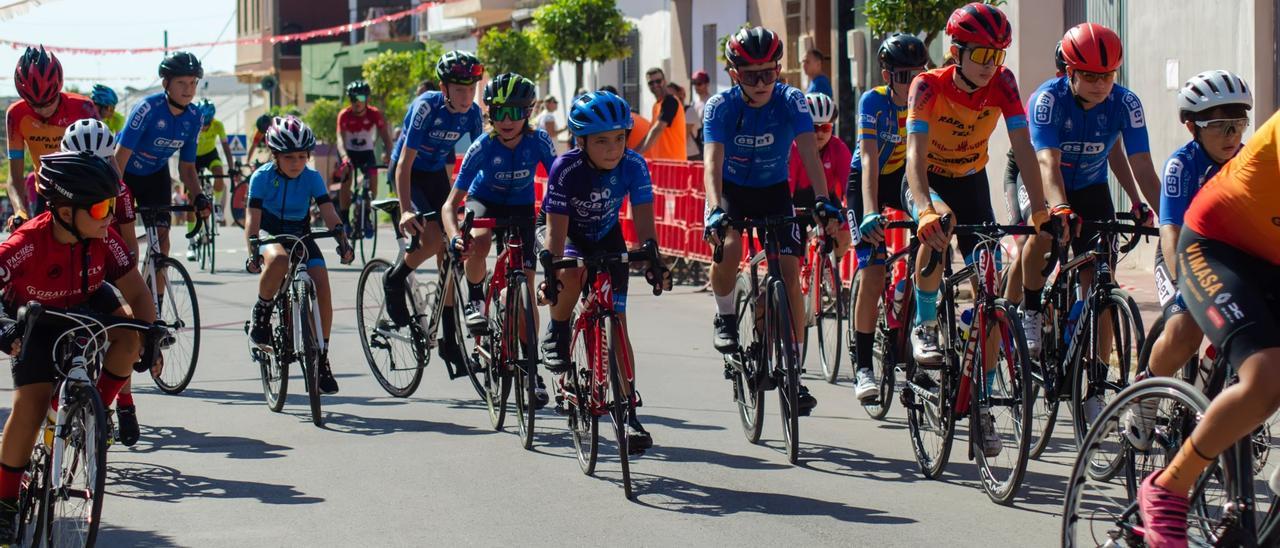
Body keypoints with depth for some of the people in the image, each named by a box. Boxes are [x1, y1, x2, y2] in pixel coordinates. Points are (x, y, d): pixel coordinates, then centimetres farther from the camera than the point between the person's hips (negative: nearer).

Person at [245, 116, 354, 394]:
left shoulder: (312, 178, -7)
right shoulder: (262, 177, -13)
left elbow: (329, 214, -15)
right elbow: (253, 218, -19)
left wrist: (343, 242, -31)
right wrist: (253, 252, -34)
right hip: (270, 236, -3)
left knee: (322, 287, -18)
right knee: (279, 260, -40)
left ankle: (321, 356, -4)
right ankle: (260, 315, -16)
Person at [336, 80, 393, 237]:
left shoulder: (374, 114, -19)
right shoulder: (344, 115, -22)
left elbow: (385, 136, -24)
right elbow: (340, 138, -32)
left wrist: (388, 155, -42)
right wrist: (344, 156, -52)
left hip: (366, 151, 1)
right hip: (349, 151, -1)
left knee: (373, 178, -19)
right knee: (346, 180, -21)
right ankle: (344, 219, -11)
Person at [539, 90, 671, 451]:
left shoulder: (633, 166, -25)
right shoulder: (566, 169, -30)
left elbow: (643, 219, -27)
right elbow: (556, 229, -32)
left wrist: (652, 259, -44)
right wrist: (551, 273, -44)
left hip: (607, 239, 2)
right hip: (571, 236, -2)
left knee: (617, 322, -8)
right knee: (573, 272, -38)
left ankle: (629, 414, -6)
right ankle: (557, 333, -8)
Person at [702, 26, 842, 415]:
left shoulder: (792, 102, -21)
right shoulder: (720, 107, -24)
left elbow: (810, 156, -30)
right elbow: (712, 163, -34)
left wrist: (823, 203, -46)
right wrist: (715, 212, -51)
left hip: (774, 191, 1)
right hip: (731, 189, -1)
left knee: (790, 273, -11)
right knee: (728, 247, -31)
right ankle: (725, 318, -1)